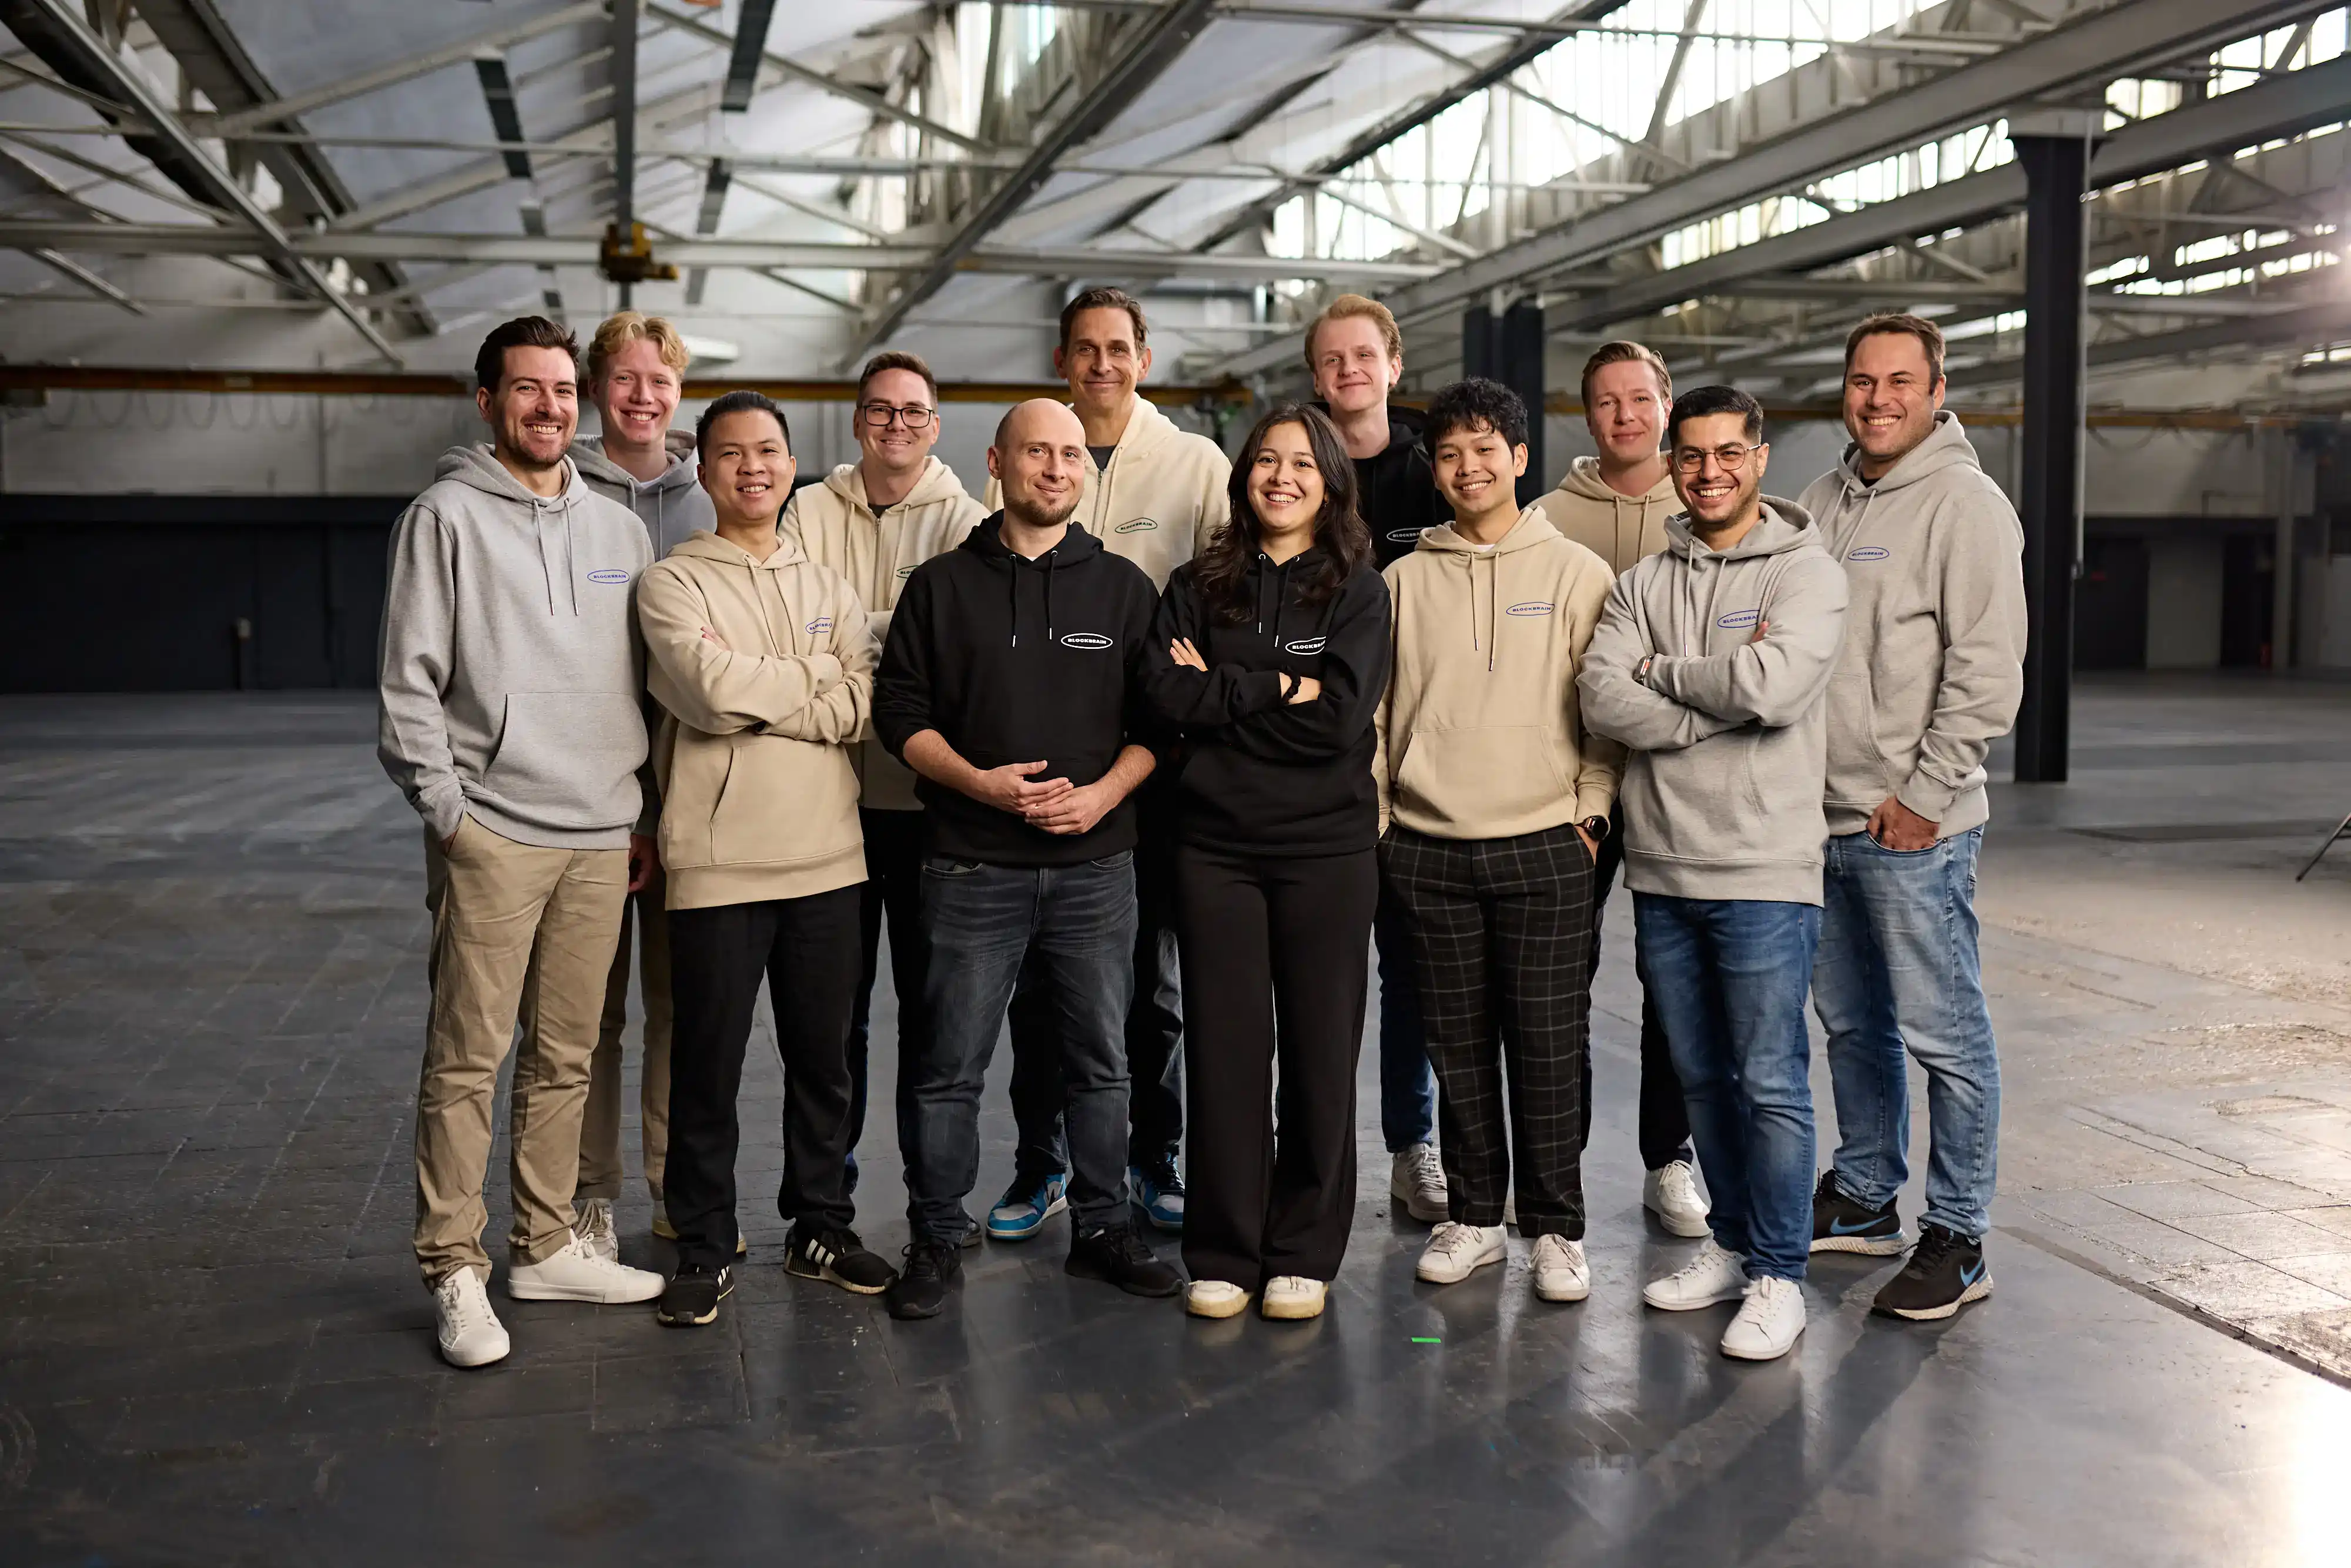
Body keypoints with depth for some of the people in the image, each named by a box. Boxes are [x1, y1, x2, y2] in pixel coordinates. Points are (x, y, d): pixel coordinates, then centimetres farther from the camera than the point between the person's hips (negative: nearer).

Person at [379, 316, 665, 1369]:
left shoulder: (618, 529, 14)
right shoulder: (447, 518, -1)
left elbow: (650, 682, 17)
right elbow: (407, 681, -5)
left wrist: (648, 818, 12)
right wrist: (445, 805, -11)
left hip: (602, 836, 5)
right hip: (492, 834, -5)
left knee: (567, 1055, 11)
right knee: (467, 1058, -3)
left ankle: (547, 1246, 22)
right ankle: (454, 1270, 5)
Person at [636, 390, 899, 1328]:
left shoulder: (826, 585, 13)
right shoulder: (675, 583, 0)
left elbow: (869, 704, -2)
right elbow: (712, 689, -18)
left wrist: (763, 699, -12)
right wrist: (816, 687, -5)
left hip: (826, 859, 4)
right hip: (719, 862, -4)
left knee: (824, 1060, 13)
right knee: (708, 1066, 3)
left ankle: (822, 1229, 28)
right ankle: (705, 1248, 17)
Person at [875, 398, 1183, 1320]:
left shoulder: (1123, 588, 9)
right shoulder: (941, 586, 5)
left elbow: (1157, 719, 7)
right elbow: (901, 714, 2)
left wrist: (1103, 792, -10)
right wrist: (979, 782, -13)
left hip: (1096, 867, 2)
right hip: (971, 868, -1)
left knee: (1100, 1062, 9)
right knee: (951, 1067, 2)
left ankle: (1102, 1229, 23)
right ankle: (937, 1240, 15)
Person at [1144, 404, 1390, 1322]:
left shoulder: (1358, 590, 3)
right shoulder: (1197, 587, 9)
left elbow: (1341, 716, -12)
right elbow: (1166, 696, -7)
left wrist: (1223, 689, -8)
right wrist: (1280, 687, -10)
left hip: (1328, 850, -1)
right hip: (1216, 845, 1)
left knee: (1321, 1052, 4)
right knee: (1224, 1049, 4)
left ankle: (1304, 1254, 17)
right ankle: (1222, 1255, 16)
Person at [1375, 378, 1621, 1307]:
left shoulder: (1576, 573, 2)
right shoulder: (1406, 580, 8)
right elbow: (1374, 707, 11)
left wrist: (1592, 807, -5)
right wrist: (1378, 818, 7)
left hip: (1544, 846, -2)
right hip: (1429, 848, 2)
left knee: (1549, 1047, 1)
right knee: (1459, 1045, 9)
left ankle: (1556, 1229, 13)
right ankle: (1473, 1218, 21)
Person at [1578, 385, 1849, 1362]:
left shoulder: (1805, 573, -4)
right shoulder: (1644, 583, 10)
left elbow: (1773, 685, -22)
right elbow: (1602, 697, -6)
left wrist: (1665, 672, -7)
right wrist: (1719, 700, -14)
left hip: (1764, 873, -5)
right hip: (1662, 869, 5)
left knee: (1770, 1082, -1)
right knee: (1701, 1076, 15)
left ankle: (1779, 1275, 11)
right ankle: (1731, 1243, 29)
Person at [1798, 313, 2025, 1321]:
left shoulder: (1964, 503, -9)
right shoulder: (1824, 500, 13)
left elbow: (1988, 670, -14)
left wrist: (1924, 795, -15)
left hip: (1915, 828, -7)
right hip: (1824, 816, 7)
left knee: (1943, 1036, -1)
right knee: (1852, 1021, 17)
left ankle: (1957, 1240, 9)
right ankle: (1862, 1199, 31)